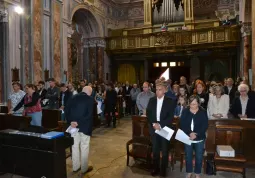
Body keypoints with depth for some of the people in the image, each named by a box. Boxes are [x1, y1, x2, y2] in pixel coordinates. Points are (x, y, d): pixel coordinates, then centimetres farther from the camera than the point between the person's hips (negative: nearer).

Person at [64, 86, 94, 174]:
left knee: (75, 146, 16)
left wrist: (70, 121, -7)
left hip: (74, 125, 5)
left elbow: (66, 109, -3)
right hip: (85, 126, -5)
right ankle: (84, 168, 20)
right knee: (84, 147, 8)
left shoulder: (73, 97, 6)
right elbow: (89, 114, -20)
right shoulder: (90, 99, -9)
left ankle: (75, 167, 28)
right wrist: (79, 122, -17)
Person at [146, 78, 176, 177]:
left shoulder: (170, 101, -6)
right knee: (155, 150, 13)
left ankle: (163, 170, 26)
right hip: (154, 129, 3)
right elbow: (148, 114, 2)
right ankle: (156, 169, 29)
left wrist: (160, 124, -20)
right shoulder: (151, 100, 4)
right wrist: (153, 124, -13)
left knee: (165, 151, 9)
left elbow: (170, 117, -11)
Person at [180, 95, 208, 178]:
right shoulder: (185, 111, -3)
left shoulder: (203, 112, -6)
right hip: (188, 138, 1)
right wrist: (189, 133, -21)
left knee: (199, 157, 10)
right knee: (188, 156, 12)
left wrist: (196, 134, -22)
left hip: (199, 139, -1)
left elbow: (205, 126, -10)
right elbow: (182, 125, -6)